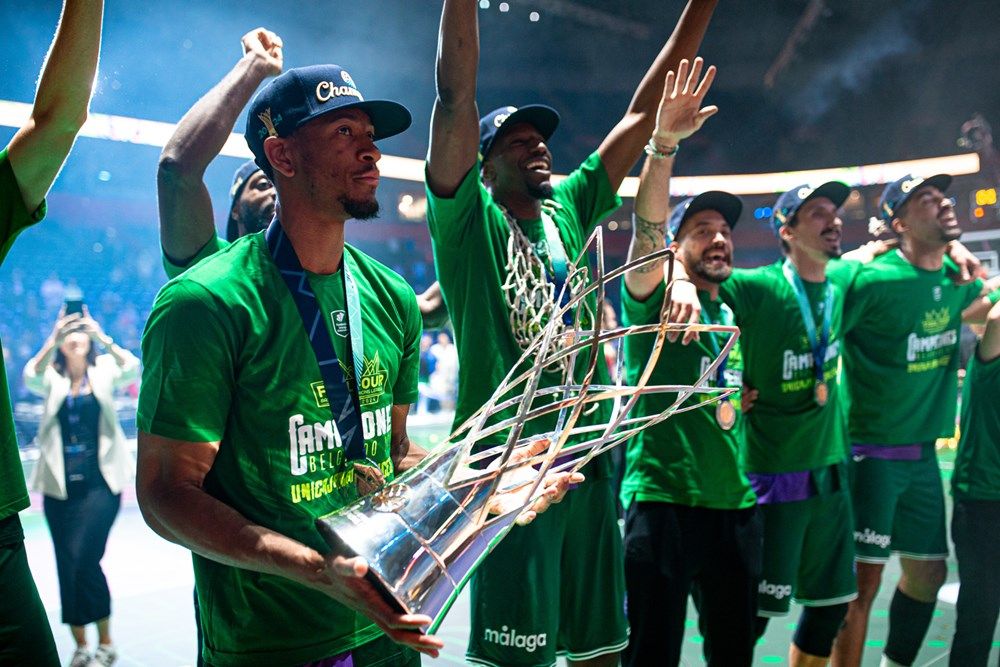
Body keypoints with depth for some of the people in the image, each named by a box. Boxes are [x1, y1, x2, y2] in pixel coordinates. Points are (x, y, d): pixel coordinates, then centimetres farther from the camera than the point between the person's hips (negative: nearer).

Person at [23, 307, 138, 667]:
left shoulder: (104, 369, 3)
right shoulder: (51, 375, 6)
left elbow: (131, 370, -18)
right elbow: (31, 377, -16)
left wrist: (102, 337, -30)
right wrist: (53, 340, -31)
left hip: (100, 482, -3)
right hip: (60, 485, 3)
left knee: (85, 559, -11)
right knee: (67, 565, 7)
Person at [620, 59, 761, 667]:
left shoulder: (732, 314, 13)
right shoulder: (653, 302, -5)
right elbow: (646, 229, -24)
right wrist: (664, 144, -36)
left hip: (737, 506, 6)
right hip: (663, 502, -6)